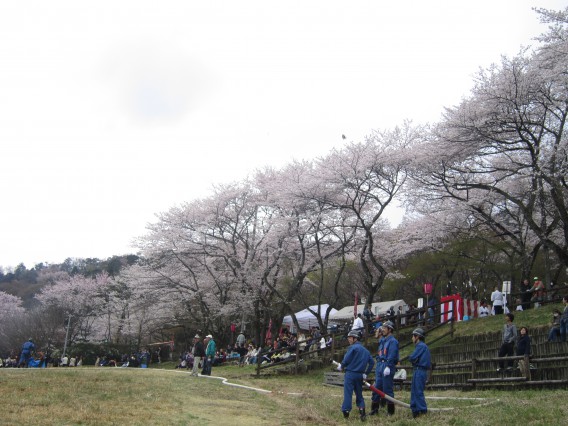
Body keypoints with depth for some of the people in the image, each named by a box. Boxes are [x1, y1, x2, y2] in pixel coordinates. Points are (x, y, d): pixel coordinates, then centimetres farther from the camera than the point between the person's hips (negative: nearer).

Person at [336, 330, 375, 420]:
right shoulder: (365, 350, 12)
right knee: (359, 393, 15)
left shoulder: (353, 347, -9)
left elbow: (346, 360, -12)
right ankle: (362, 408, 0)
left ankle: (346, 411, -6)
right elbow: (372, 362, 11)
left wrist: (341, 366, 6)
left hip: (350, 373, -6)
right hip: (360, 375, 6)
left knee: (348, 393, -4)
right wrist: (366, 373, 13)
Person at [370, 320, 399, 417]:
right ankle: (374, 409, 14)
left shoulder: (393, 341, -8)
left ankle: (390, 410, 5)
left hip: (387, 366, -8)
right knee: (377, 387, 8)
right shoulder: (382, 340, 18)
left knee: (388, 388, -3)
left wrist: (388, 366, -25)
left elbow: (392, 356, -18)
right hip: (379, 365, 8)